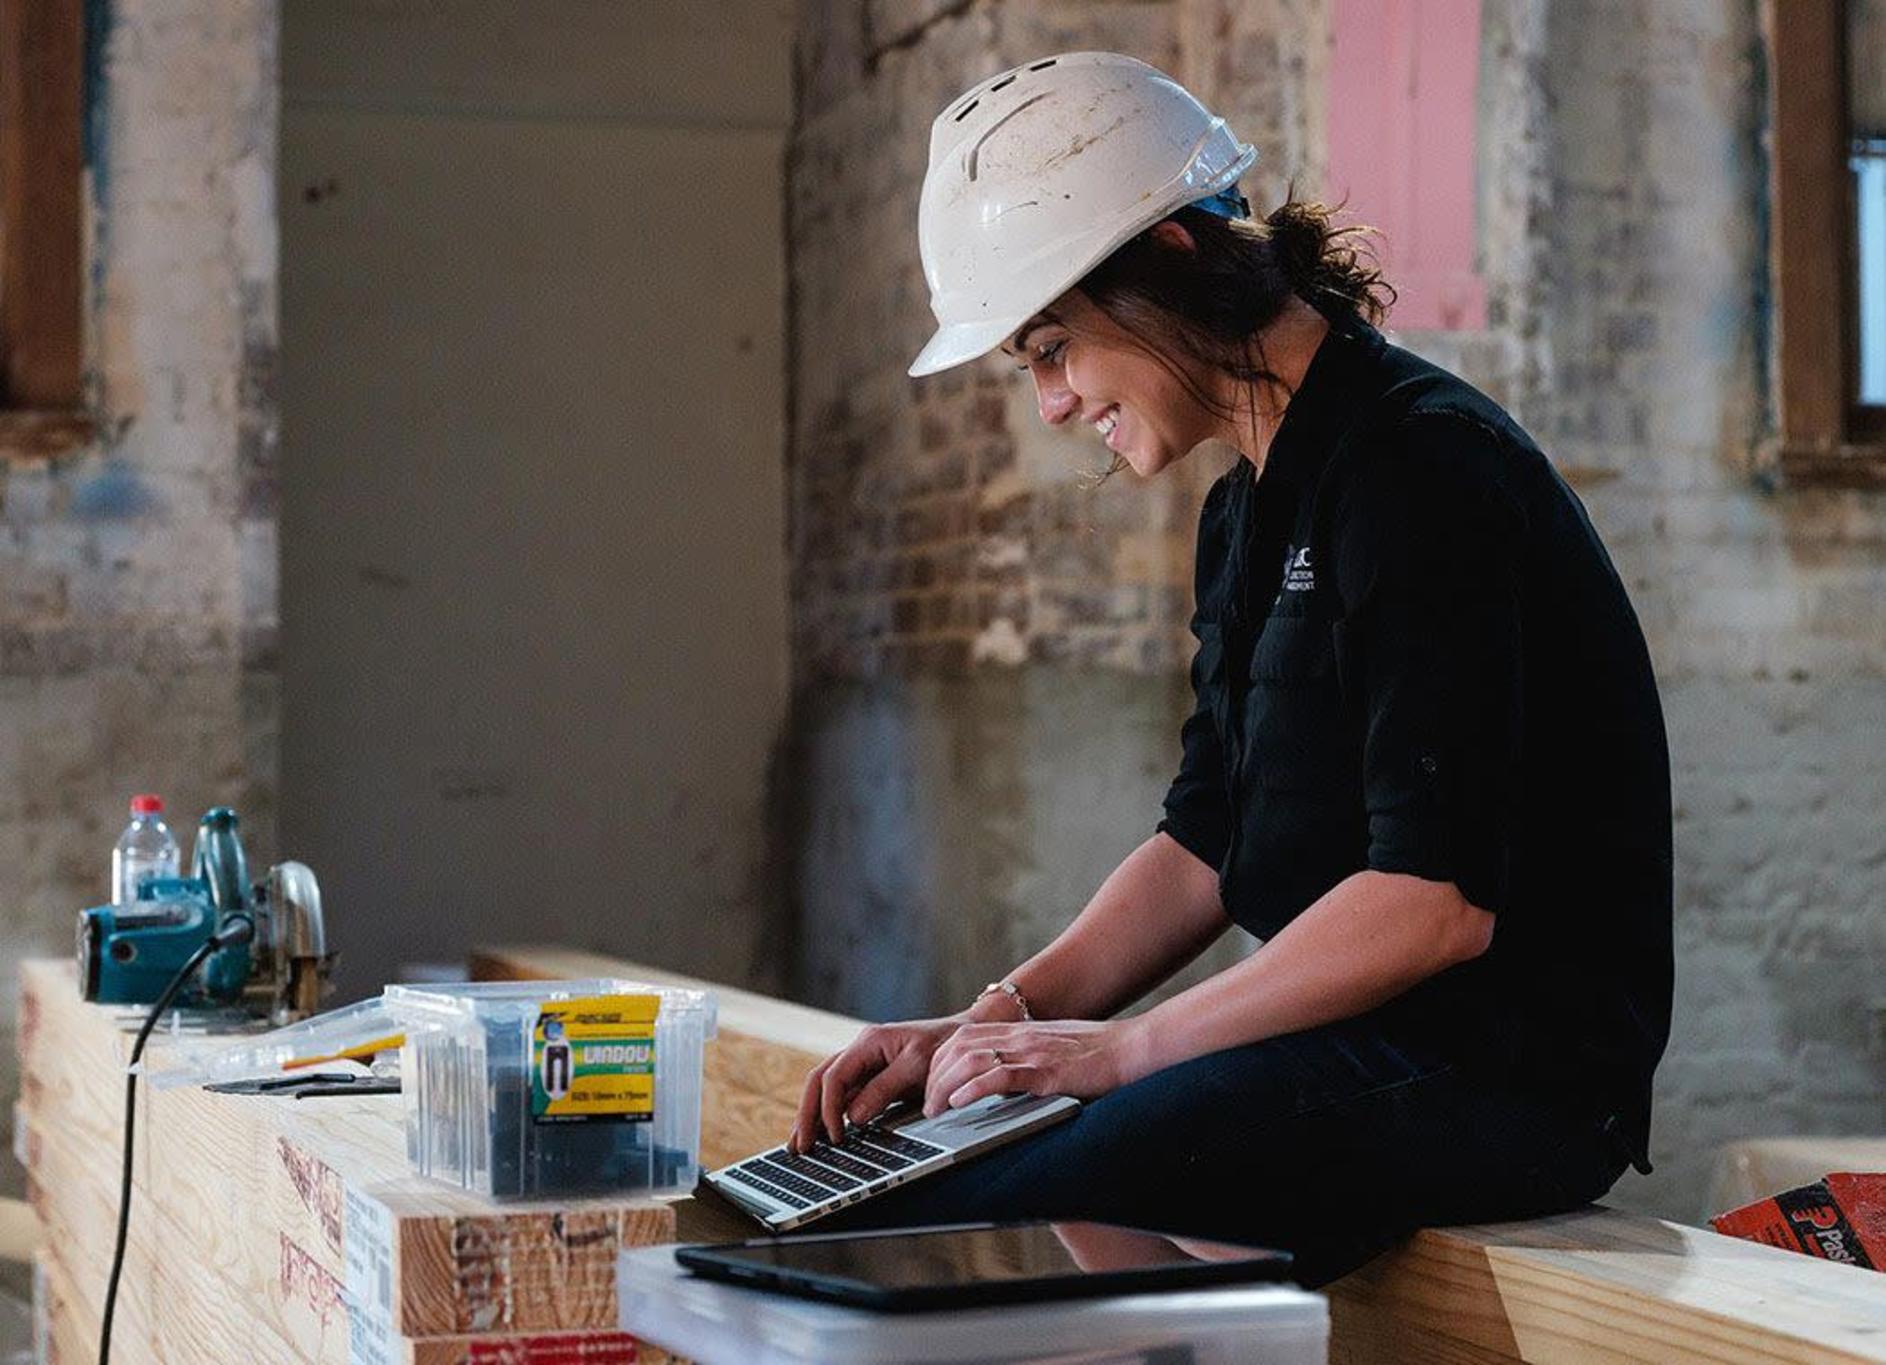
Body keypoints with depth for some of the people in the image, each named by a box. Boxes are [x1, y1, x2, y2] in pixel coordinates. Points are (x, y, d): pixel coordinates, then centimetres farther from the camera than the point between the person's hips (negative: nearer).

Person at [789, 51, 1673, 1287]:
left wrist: (1125, 1048, -16)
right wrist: (996, 1022, 4)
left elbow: (1438, 897, -21)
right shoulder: (1251, 511, 15)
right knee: (860, 1195, -1)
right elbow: (1205, 849, 18)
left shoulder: (1420, 469, -15)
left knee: (974, 1234, -25)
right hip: (1356, 1037, 9)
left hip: (1504, 1064, -9)